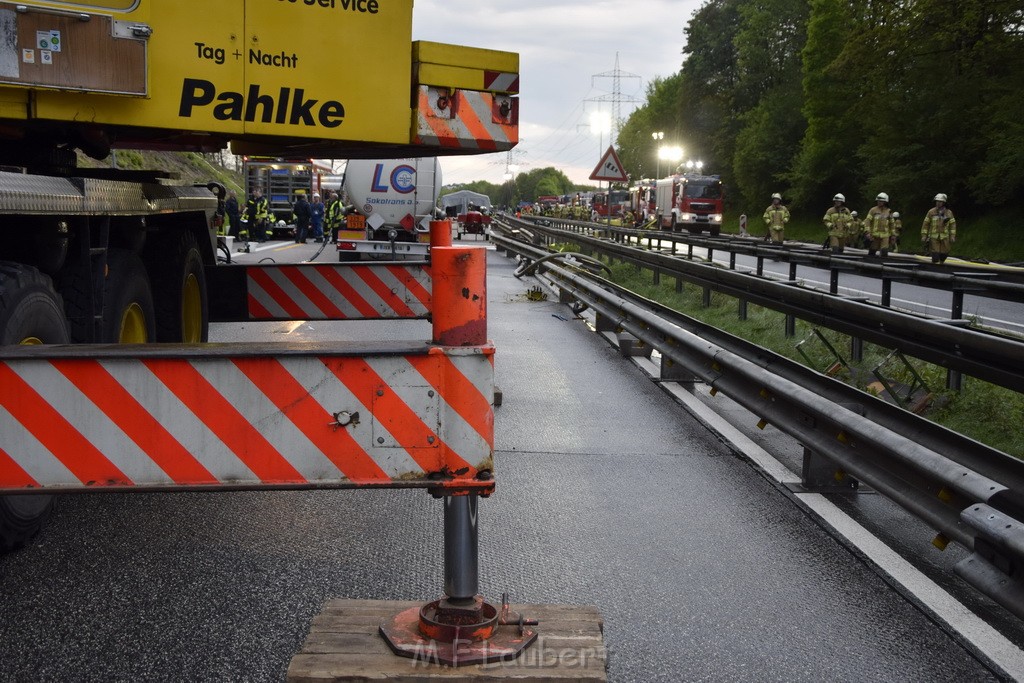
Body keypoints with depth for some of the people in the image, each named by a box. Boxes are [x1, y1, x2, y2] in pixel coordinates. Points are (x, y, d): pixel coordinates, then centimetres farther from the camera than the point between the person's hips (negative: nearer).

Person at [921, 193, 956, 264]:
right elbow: (925, 224, 1)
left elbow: (952, 225, 6)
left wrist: (952, 236, -2)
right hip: (934, 237, -2)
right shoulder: (931, 212, -1)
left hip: (945, 237, 2)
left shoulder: (949, 213, 3)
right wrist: (924, 236, -3)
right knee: (935, 255, -10)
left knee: (944, 254, 6)